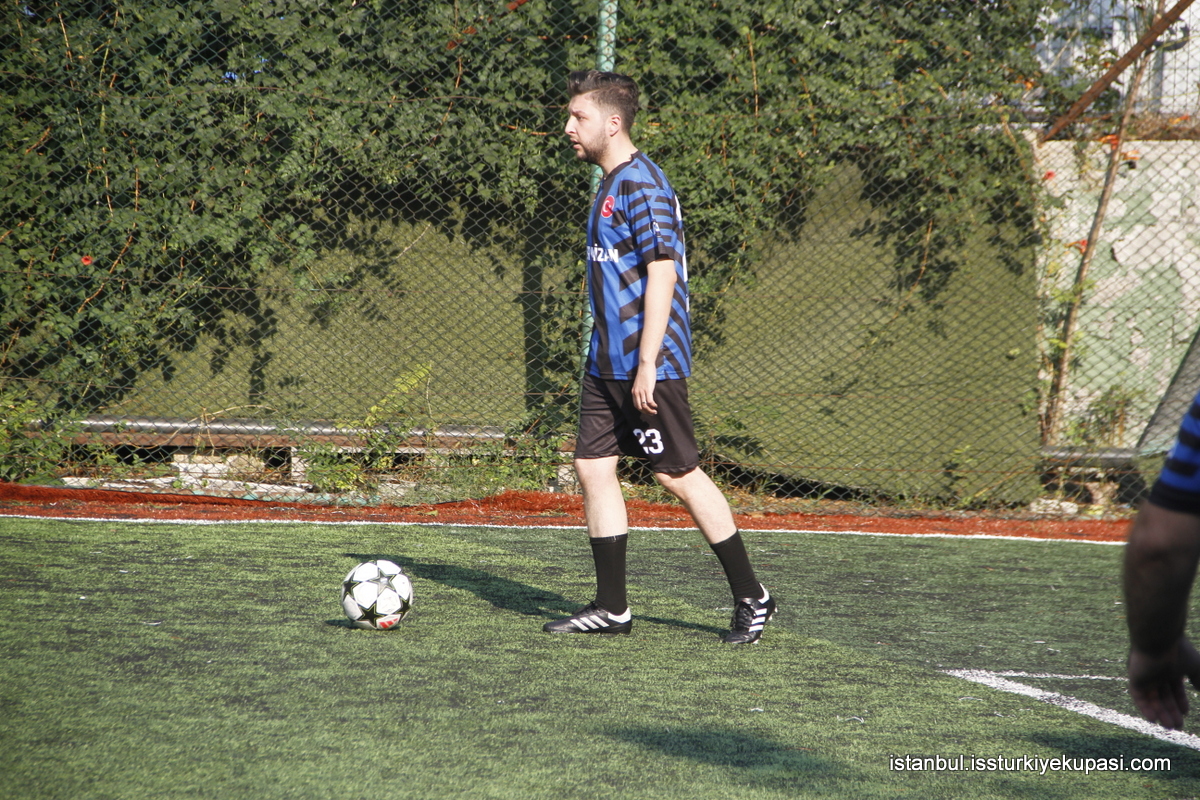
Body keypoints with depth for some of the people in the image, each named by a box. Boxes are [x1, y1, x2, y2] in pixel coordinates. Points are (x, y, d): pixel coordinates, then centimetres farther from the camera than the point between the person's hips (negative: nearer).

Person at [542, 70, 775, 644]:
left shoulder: (642, 184, -14)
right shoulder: (611, 186, 16)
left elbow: (662, 274, -19)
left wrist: (646, 365, -22)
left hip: (647, 367, -10)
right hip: (607, 364, 10)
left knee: (678, 475, -5)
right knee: (592, 466, 6)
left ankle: (752, 597, 5)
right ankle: (611, 607, 10)